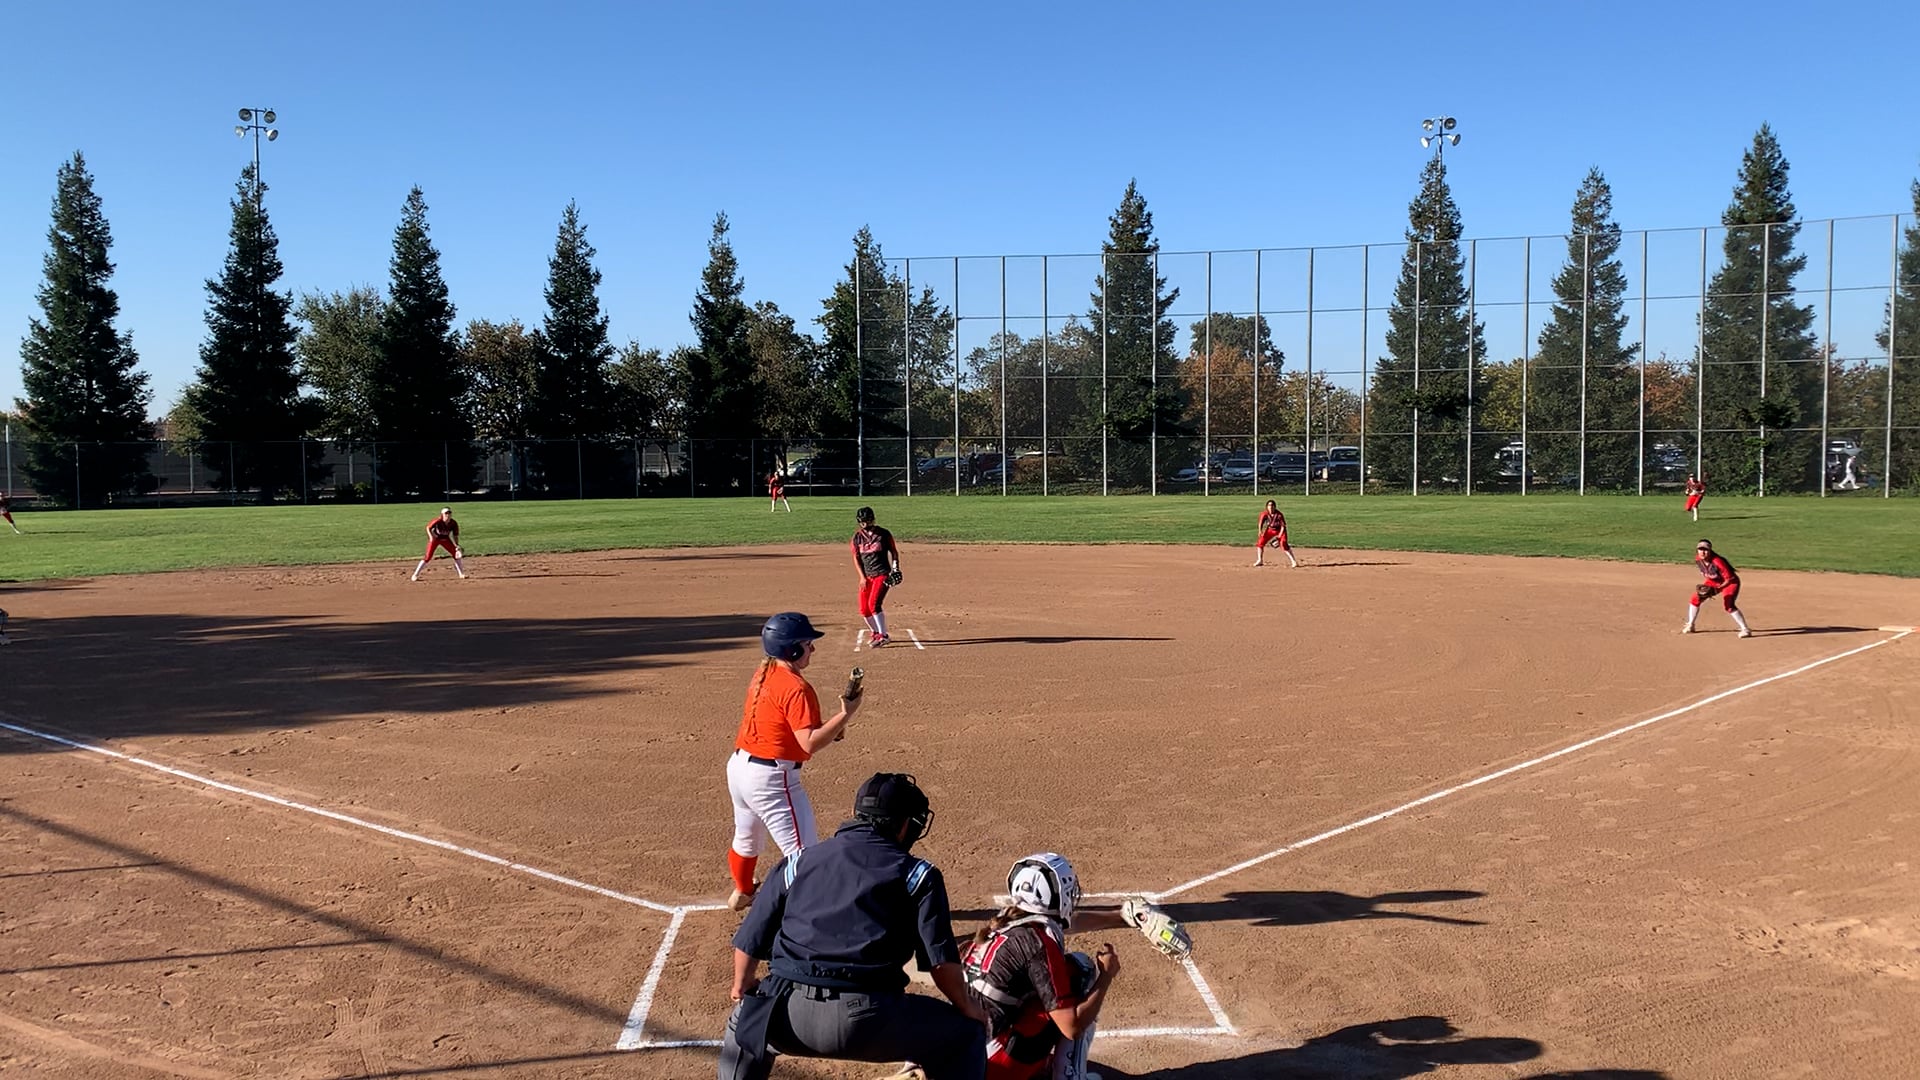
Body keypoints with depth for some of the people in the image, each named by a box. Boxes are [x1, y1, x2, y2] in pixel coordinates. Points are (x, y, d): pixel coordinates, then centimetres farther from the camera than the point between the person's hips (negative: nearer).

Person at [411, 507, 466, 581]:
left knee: (456, 554, -2)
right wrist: (431, 536, -31)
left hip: (445, 539, 4)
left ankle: (461, 574, 12)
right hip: (435, 539, -4)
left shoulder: (454, 524, -19)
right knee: (428, 557, -11)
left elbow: (455, 536, -10)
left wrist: (457, 546, -23)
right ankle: (415, 575, -2)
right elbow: (428, 527, -14)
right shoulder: (438, 521, -28)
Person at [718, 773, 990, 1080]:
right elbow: (941, 960, 3)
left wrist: (742, 987, 39)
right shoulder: (916, 874, 9)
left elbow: (749, 942, 19)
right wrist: (967, 1008, 20)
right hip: (868, 1019, -3)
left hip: (789, 1017, 4)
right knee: (967, 1034, 18)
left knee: (744, 1024, 37)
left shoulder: (798, 862, 17)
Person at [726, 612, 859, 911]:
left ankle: (742, 892, 54)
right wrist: (845, 715, -20)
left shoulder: (762, 673, 6)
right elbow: (810, 743, -25)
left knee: (746, 838, 31)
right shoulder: (796, 687, -21)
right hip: (770, 778, -10)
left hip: (739, 766, 10)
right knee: (803, 852, -6)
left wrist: (827, 728, 5)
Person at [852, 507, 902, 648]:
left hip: (882, 574, -5)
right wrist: (862, 577, -2)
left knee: (873, 604, -19)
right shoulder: (857, 537, 6)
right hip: (866, 576, 5)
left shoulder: (884, 534, -2)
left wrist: (895, 569, -7)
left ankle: (883, 636, -11)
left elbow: (894, 551, 6)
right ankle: (876, 632, 26)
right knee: (864, 609, 3)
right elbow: (856, 558, 7)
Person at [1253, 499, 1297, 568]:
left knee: (1284, 545, -21)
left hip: (1280, 531, -4)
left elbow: (1283, 526, -19)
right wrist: (1260, 531, -11)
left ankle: (1294, 561, -16)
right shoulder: (1264, 514, -17)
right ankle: (1260, 561, 10)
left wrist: (1279, 536, -25)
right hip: (1270, 530, 4)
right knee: (1260, 542, -4)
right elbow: (1261, 522, 1)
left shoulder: (1279, 515, -26)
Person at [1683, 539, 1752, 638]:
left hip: (1730, 582, -7)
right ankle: (1690, 626, 18)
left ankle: (1745, 630, -18)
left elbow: (1729, 579, -30)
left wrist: (1716, 590, -39)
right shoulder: (1698, 559, -15)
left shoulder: (1717, 562, -35)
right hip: (1713, 582, 7)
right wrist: (1703, 586, 3)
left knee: (1728, 605, -26)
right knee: (1696, 598, 1)